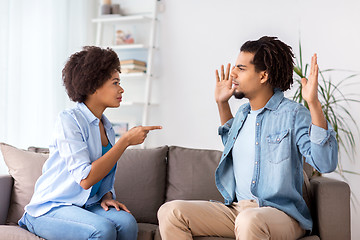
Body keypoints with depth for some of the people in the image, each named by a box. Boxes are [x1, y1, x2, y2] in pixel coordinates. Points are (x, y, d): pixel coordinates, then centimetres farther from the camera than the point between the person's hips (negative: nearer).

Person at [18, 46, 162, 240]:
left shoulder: (107, 128, 10)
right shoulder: (69, 120, -14)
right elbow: (85, 179, -24)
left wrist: (107, 198, -5)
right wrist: (126, 140, -22)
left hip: (86, 207, 6)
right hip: (50, 208, -6)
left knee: (126, 221, -24)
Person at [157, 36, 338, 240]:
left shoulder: (293, 114, -8)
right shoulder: (243, 113, 14)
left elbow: (326, 163, -22)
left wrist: (314, 104, -27)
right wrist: (222, 103, 29)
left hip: (281, 213, -7)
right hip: (236, 209, 7)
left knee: (249, 220, -42)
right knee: (170, 212, -12)